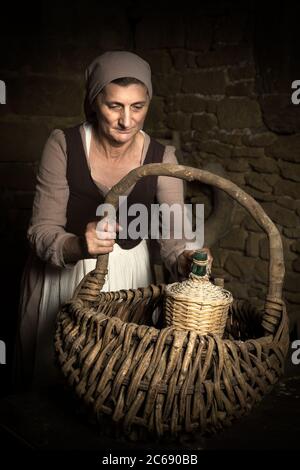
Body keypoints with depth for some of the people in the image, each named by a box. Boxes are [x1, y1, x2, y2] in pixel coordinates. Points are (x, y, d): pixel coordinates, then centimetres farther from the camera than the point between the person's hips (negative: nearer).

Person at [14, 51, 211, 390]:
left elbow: (173, 233, -14)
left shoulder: (162, 158, -12)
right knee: (53, 374, 16)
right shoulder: (63, 145, -17)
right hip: (62, 276, -1)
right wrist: (79, 246, -40)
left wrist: (184, 259, -37)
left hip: (129, 277, 1)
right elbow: (42, 231, -18)